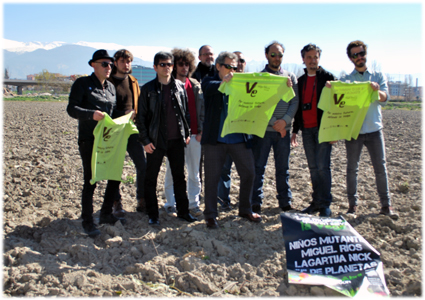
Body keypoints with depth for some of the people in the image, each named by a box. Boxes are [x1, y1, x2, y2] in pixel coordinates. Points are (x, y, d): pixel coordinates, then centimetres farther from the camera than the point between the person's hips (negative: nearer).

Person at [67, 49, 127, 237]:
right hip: (89, 140, -6)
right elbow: (71, 109, -13)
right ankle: (87, 222, 13)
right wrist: (91, 114, -29)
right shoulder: (82, 84, -5)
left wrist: (124, 116, 1)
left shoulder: (111, 87, 14)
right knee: (90, 181, -1)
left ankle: (106, 214, 27)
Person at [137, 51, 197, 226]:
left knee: (179, 177, 11)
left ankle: (183, 211, 23)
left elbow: (186, 111, 13)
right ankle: (153, 215, 16)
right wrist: (145, 140, -8)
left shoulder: (180, 87, 6)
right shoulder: (148, 89, -3)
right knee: (151, 178, 4)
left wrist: (187, 132, 7)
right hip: (156, 141, -3)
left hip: (177, 140, 3)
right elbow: (141, 117, -3)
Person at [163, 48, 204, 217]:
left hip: (194, 135, 3)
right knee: (172, 171, 3)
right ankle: (170, 204, 15)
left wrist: (200, 130, 3)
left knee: (194, 171, 8)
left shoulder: (195, 85, 11)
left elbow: (201, 108, 12)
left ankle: (194, 204, 18)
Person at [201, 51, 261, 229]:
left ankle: (245, 210, 25)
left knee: (248, 173, 7)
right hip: (215, 139, -3)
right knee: (212, 177, 2)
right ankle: (210, 215, 15)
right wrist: (223, 82, -42)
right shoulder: (210, 82, 3)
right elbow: (209, 87, -20)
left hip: (238, 138, 4)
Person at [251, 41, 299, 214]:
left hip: (283, 130, 2)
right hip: (263, 129, -2)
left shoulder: (290, 77, 12)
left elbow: (295, 102, 3)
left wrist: (285, 120, -12)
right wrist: (274, 123, -11)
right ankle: (256, 203, 9)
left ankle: (285, 202, 19)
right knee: (258, 167, 0)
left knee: (283, 168, 9)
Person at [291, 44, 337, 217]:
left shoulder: (328, 77, 0)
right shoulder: (301, 81, 15)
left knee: (322, 166, -7)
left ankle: (325, 204, 1)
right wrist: (295, 130, 15)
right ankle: (316, 202, 14)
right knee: (313, 167, 8)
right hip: (306, 129, 5)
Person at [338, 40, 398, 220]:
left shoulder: (378, 77, 10)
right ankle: (352, 205, 11)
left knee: (380, 167, 0)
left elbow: (385, 99, -5)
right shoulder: (345, 80, 8)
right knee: (352, 168, 3)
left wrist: (377, 91, -28)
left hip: (374, 129, 0)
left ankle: (386, 205, 8)